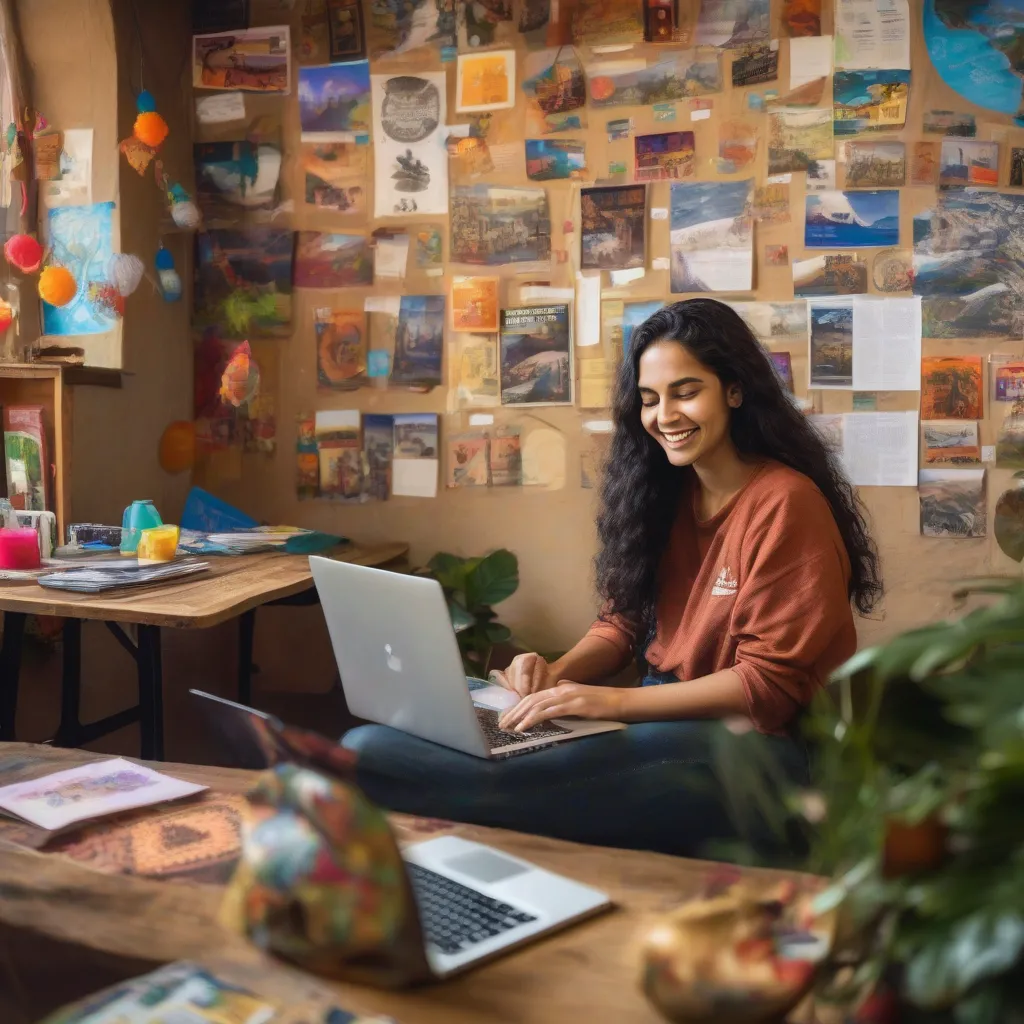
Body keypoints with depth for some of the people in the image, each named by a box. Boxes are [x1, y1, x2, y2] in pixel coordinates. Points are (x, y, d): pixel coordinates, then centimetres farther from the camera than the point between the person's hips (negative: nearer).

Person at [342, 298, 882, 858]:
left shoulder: (784, 503, -13)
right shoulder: (665, 491, 9)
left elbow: (769, 684, -16)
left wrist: (612, 701, -22)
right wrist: (559, 673, -9)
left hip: (750, 743, -6)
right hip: (663, 719, 7)